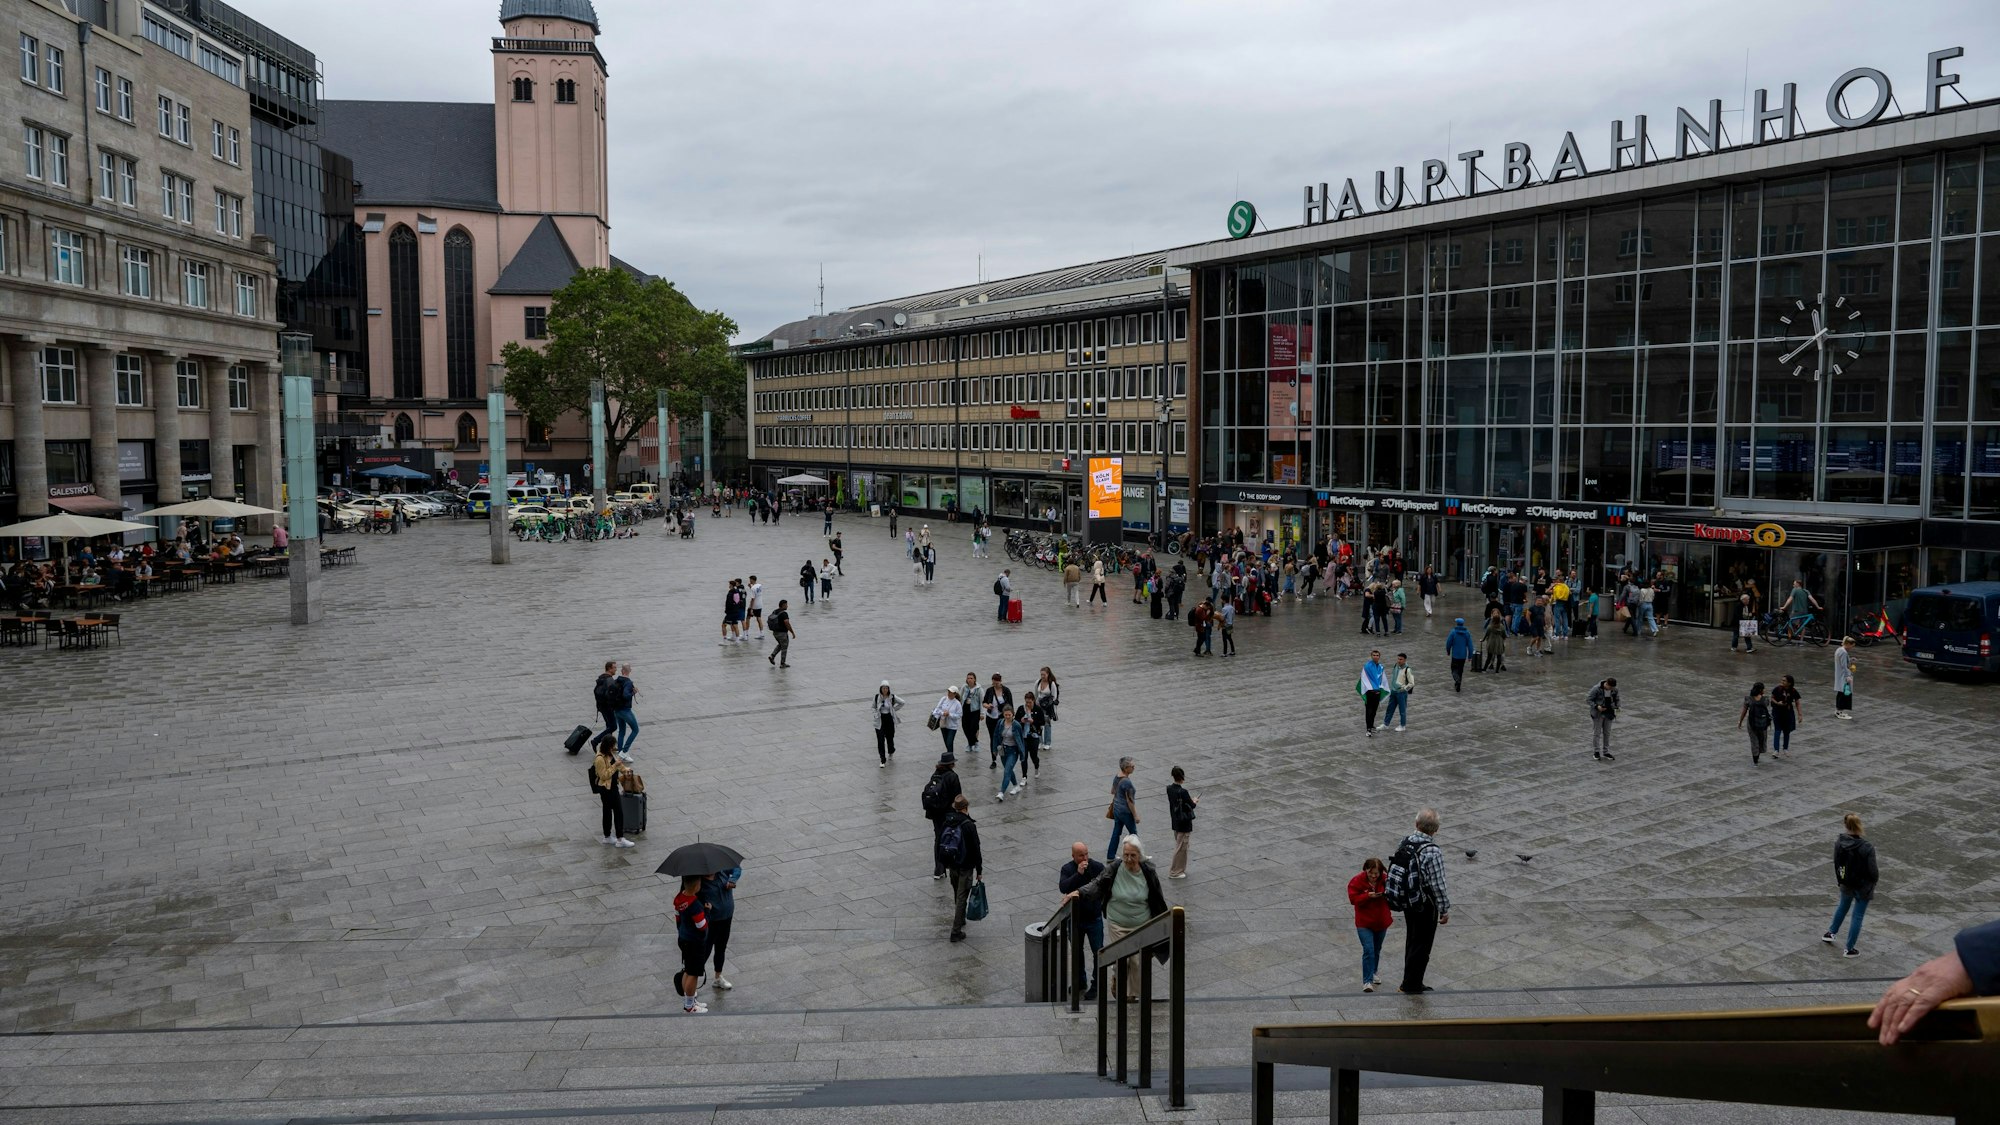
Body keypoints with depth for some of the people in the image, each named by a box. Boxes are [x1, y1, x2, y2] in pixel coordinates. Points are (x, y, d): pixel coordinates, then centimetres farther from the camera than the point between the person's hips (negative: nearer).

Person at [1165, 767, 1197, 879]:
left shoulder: (1170, 789, -2)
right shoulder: (1183, 792, -26)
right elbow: (1192, 805, -17)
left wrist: (1190, 800, 10)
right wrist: (1194, 801, 4)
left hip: (1175, 822, 8)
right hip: (1184, 823, -8)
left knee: (1179, 845, 20)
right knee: (1181, 847, 4)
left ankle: (1180, 869, 30)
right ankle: (1174, 872, 11)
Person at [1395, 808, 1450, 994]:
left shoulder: (1405, 842, -3)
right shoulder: (1432, 852, -26)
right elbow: (1438, 884, -22)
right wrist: (1444, 910, -10)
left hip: (1408, 902, 7)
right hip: (1425, 906, -7)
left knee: (1412, 941, 21)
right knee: (1422, 946, 8)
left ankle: (1411, 983, 33)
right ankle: (1411, 985, 18)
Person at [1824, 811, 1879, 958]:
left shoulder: (1839, 843, -14)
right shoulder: (1867, 848, -29)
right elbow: (1873, 872, -21)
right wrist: (1879, 873, 3)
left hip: (1846, 884, 4)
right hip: (1863, 887, -4)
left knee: (1843, 907, 31)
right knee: (1858, 916, 12)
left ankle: (1831, 933, 46)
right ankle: (1849, 949, 22)